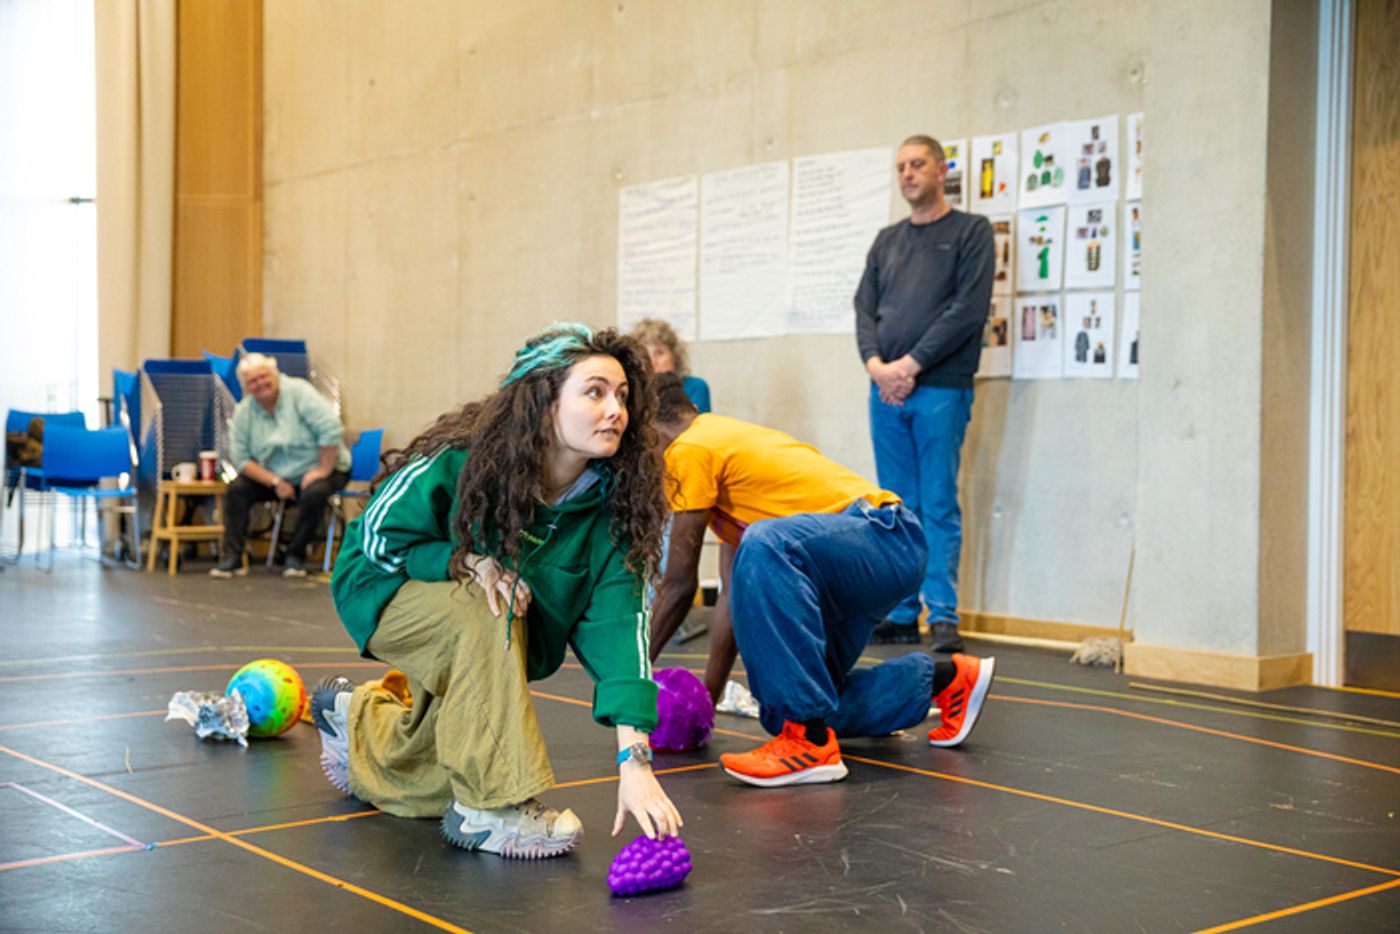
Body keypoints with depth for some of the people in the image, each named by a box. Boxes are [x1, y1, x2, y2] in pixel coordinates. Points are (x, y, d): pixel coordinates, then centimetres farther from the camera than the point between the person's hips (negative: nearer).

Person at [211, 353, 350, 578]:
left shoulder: (298, 391, -17)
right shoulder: (243, 412, -3)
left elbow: (331, 430, -24)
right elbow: (241, 458, -5)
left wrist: (323, 470, -23)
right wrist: (275, 482, -16)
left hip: (318, 470, -4)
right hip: (276, 476, 4)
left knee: (314, 493, -35)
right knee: (236, 489, -16)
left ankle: (295, 557, -17)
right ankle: (232, 559, -13)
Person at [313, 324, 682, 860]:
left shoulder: (612, 504, -23)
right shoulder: (461, 461, -32)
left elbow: (617, 622, -30)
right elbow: (375, 534, -18)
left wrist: (634, 758, -39)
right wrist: (469, 562, -34)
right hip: (387, 590, -4)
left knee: (441, 786, 10)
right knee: (488, 612, -37)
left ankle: (362, 718, 41)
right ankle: (495, 805, -29)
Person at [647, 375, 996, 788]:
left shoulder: (690, 450, -6)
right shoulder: (726, 441, 23)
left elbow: (679, 588, -4)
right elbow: (738, 591, 24)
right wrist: (707, 694, 25)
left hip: (884, 538, -10)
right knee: (783, 714, 8)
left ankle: (812, 742, -33)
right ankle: (942, 676, 22)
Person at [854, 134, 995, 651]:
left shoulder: (971, 231, 3)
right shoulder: (887, 240, 19)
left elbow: (969, 309, -8)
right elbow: (865, 309, 13)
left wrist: (910, 364, -12)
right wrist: (876, 363, -6)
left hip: (941, 389, -5)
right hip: (885, 391, 5)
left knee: (939, 506, -5)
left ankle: (943, 615, -1)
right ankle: (901, 615, 11)